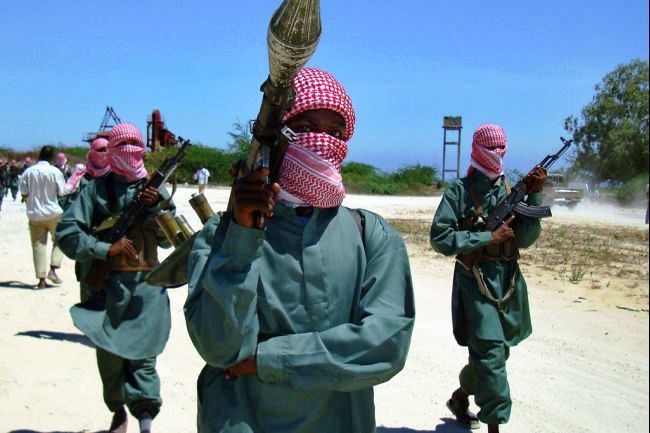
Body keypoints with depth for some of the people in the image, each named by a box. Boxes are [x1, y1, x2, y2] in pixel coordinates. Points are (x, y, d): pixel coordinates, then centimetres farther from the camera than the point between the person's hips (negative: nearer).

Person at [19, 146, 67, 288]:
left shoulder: (28, 172, -2)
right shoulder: (55, 171, -9)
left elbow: (24, 194, 1)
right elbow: (62, 192, -8)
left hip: (34, 214, 2)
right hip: (53, 212, -2)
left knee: (38, 245, 5)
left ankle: (41, 279, 4)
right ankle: (52, 269, 0)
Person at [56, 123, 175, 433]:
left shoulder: (155, 189, 9)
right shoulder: (97, 188, 3)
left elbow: (169, 239, 8)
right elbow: (66, 232, -3)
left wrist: (155, 209, -8)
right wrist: (106, 249, -13)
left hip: (146, 283, 0)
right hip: (106, 283, 0)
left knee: (143, 354, -6)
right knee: (109, 355, 9)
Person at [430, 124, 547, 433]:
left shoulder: (510, 190, 8)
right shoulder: (459, 191, -5)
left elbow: (525, 239, 2)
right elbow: (439, 238, -12)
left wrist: (534, 194, -7)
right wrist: (489, 237, -15)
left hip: (508, 280, 6)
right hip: (475, 279, -5)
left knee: (492, 350, 16)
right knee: (492, 352, -10)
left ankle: (461, 397, 39)